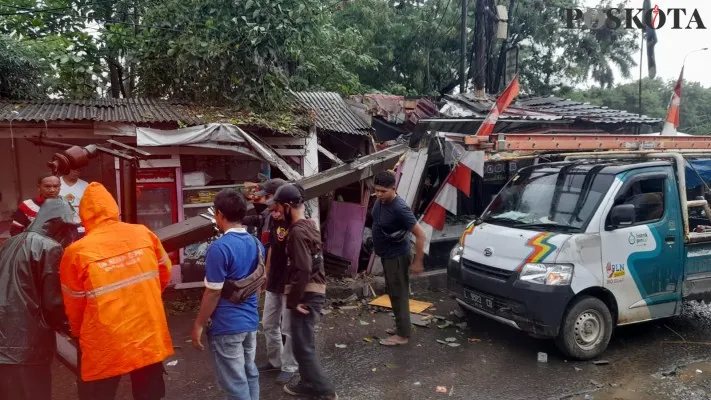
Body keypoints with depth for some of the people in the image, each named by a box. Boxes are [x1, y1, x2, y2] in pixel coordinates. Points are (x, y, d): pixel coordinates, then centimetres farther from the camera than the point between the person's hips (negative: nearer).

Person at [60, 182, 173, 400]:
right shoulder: (144, 234, -5)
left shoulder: (78, 251, -13)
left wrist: (79, 334, 18)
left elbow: (74, 306, -2)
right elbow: (165, 273, 9)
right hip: (149, 335, 3)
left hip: (105, 345, -3)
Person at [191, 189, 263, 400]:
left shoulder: (220, 247, -19)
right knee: (249, 373, 18)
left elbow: (213, 292, -18)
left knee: (235, 382, 3)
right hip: (250, 321, 8)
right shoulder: (256, 244, 6)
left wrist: (199, 324, -8)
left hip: (226, 326, -8)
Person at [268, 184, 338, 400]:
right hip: (315, 291, 9)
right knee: (304, 342, 19)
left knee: (303, 345, 0)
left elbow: (303, 270, -24)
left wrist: (293, 300, -17)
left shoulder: (297, 232, -20)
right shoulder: (308, 224, 9)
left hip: (306, 294, -9)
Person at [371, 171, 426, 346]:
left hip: (396, 257, -9)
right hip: (387, 255, 9)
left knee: (399, 294, 2)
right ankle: (401, 326, 34)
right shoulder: (380, 201, -4)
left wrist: (418, 262, -22)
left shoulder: (399, 209, -29)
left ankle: (402, 335, 14)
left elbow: (420, 234, -26)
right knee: (393, 293, 19)